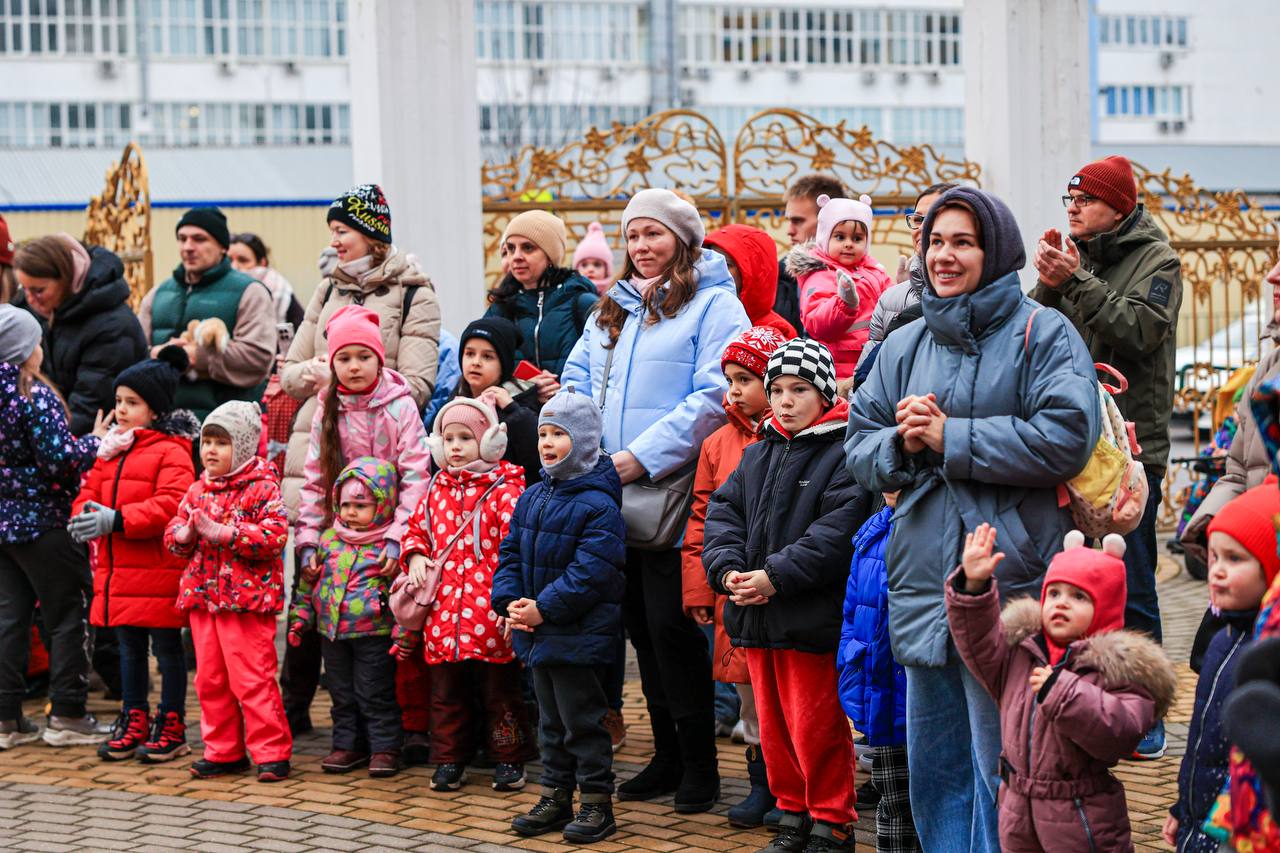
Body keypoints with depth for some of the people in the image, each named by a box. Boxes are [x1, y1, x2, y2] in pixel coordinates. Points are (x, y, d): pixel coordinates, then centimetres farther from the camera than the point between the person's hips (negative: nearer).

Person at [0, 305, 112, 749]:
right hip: (42, 523, -7)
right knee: (69, 616, 3)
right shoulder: (36, 396, -16)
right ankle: (66, 716, 5)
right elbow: (61, 458, -21)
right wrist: (94, 442, -5)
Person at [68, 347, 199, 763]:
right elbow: (90, 491, 15)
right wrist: (85, 514, -9)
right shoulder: (112, 449, 13)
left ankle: (171, 727, 10)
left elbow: (171, 505, -22)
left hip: (158, 572, -7)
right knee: (130, 647, 15)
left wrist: (116, 519, -25)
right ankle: (134, 721, 24)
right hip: (117, 570, 7)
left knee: (167, 647, 3)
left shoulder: (172, 452, -12)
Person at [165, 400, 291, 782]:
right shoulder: (198, 489, 12)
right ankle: (223, 751, 20)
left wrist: (220, 532, -24)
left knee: (252, 679, -7)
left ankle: (272, 751, 1)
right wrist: (186, 532, -10)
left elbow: (274, 535, -21)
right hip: (203, 594, 7)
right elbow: (173, 537, 15)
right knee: (209, 679, 11)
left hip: (247, 597, -7)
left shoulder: (262, 487, -8)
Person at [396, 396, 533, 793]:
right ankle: (449, 759, 22)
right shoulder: (435, 490, 12)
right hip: (443, 612, 5)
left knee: (499, 689, 4)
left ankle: (509, 759, 16)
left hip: (489, 615, -5)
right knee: (445, 691, 11)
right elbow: (416, 529, 24)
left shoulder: (504, 489, -6)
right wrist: (415, 556, 3)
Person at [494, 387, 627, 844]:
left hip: (579, 635, -8)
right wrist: (510, 600, -6)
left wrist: (544, 608, -23)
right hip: (537, 634, 8)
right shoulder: (532, 498, 9)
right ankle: (555, 798, 27)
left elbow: (590, 572, -22)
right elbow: (511, 553, 11)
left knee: (582, 720, -1)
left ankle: (597, 803, 9)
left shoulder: (598, 505, -16)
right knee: (550, 720, 17)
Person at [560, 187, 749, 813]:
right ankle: (666, 755, 21)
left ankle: (699, 764, 3)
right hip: (613, 491, 7)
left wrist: (642, 456, -18)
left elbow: (713, 396, -15)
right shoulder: (613, 308, 18)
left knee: (670, 623, -8)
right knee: (639, 624, 11)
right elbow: (577, 378, 21)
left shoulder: (713, 304, -5)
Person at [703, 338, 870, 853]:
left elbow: (838, 532, -19)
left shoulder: (844, 453, -10)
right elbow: (722, 512, 10)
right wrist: (727, 569, -8)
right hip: (756, 616, 7)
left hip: (812, 617, -7)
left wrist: (776, 576, -22)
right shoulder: (757, 455, 15)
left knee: (816, 728, -2)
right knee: (774, 727, 14)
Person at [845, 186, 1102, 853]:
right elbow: (858, 445, 15)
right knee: (932, 766, 12)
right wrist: (901, 444, -8)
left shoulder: (1043, 334, -2)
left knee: (1003, 767, -2)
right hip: (923, 582, 6)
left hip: (1010, 581, -6)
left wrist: (947, 438, -14)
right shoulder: (904, 345, 15)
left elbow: (1066, 437, -15)